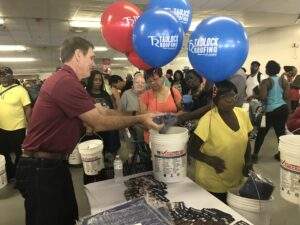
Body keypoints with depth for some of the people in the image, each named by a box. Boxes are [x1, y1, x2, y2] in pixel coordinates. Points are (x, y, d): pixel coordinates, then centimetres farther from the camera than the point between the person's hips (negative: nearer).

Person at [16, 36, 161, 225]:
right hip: (40, 169, -10)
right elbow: (99, 123, -20)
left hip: (55, 163, 10)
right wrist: (139, 119, -11)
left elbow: (103, 111, 7)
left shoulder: (67, 81, 10)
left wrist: (139, 117, 4)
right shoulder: (66, 82, -24)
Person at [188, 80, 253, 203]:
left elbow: (246, 141, 10)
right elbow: (191, 149, -17)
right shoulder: (208, 120, -22)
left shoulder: (242, 114, -4)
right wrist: (210, 160, -31)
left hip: (236, 180, 5)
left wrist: (248, 161, -3)